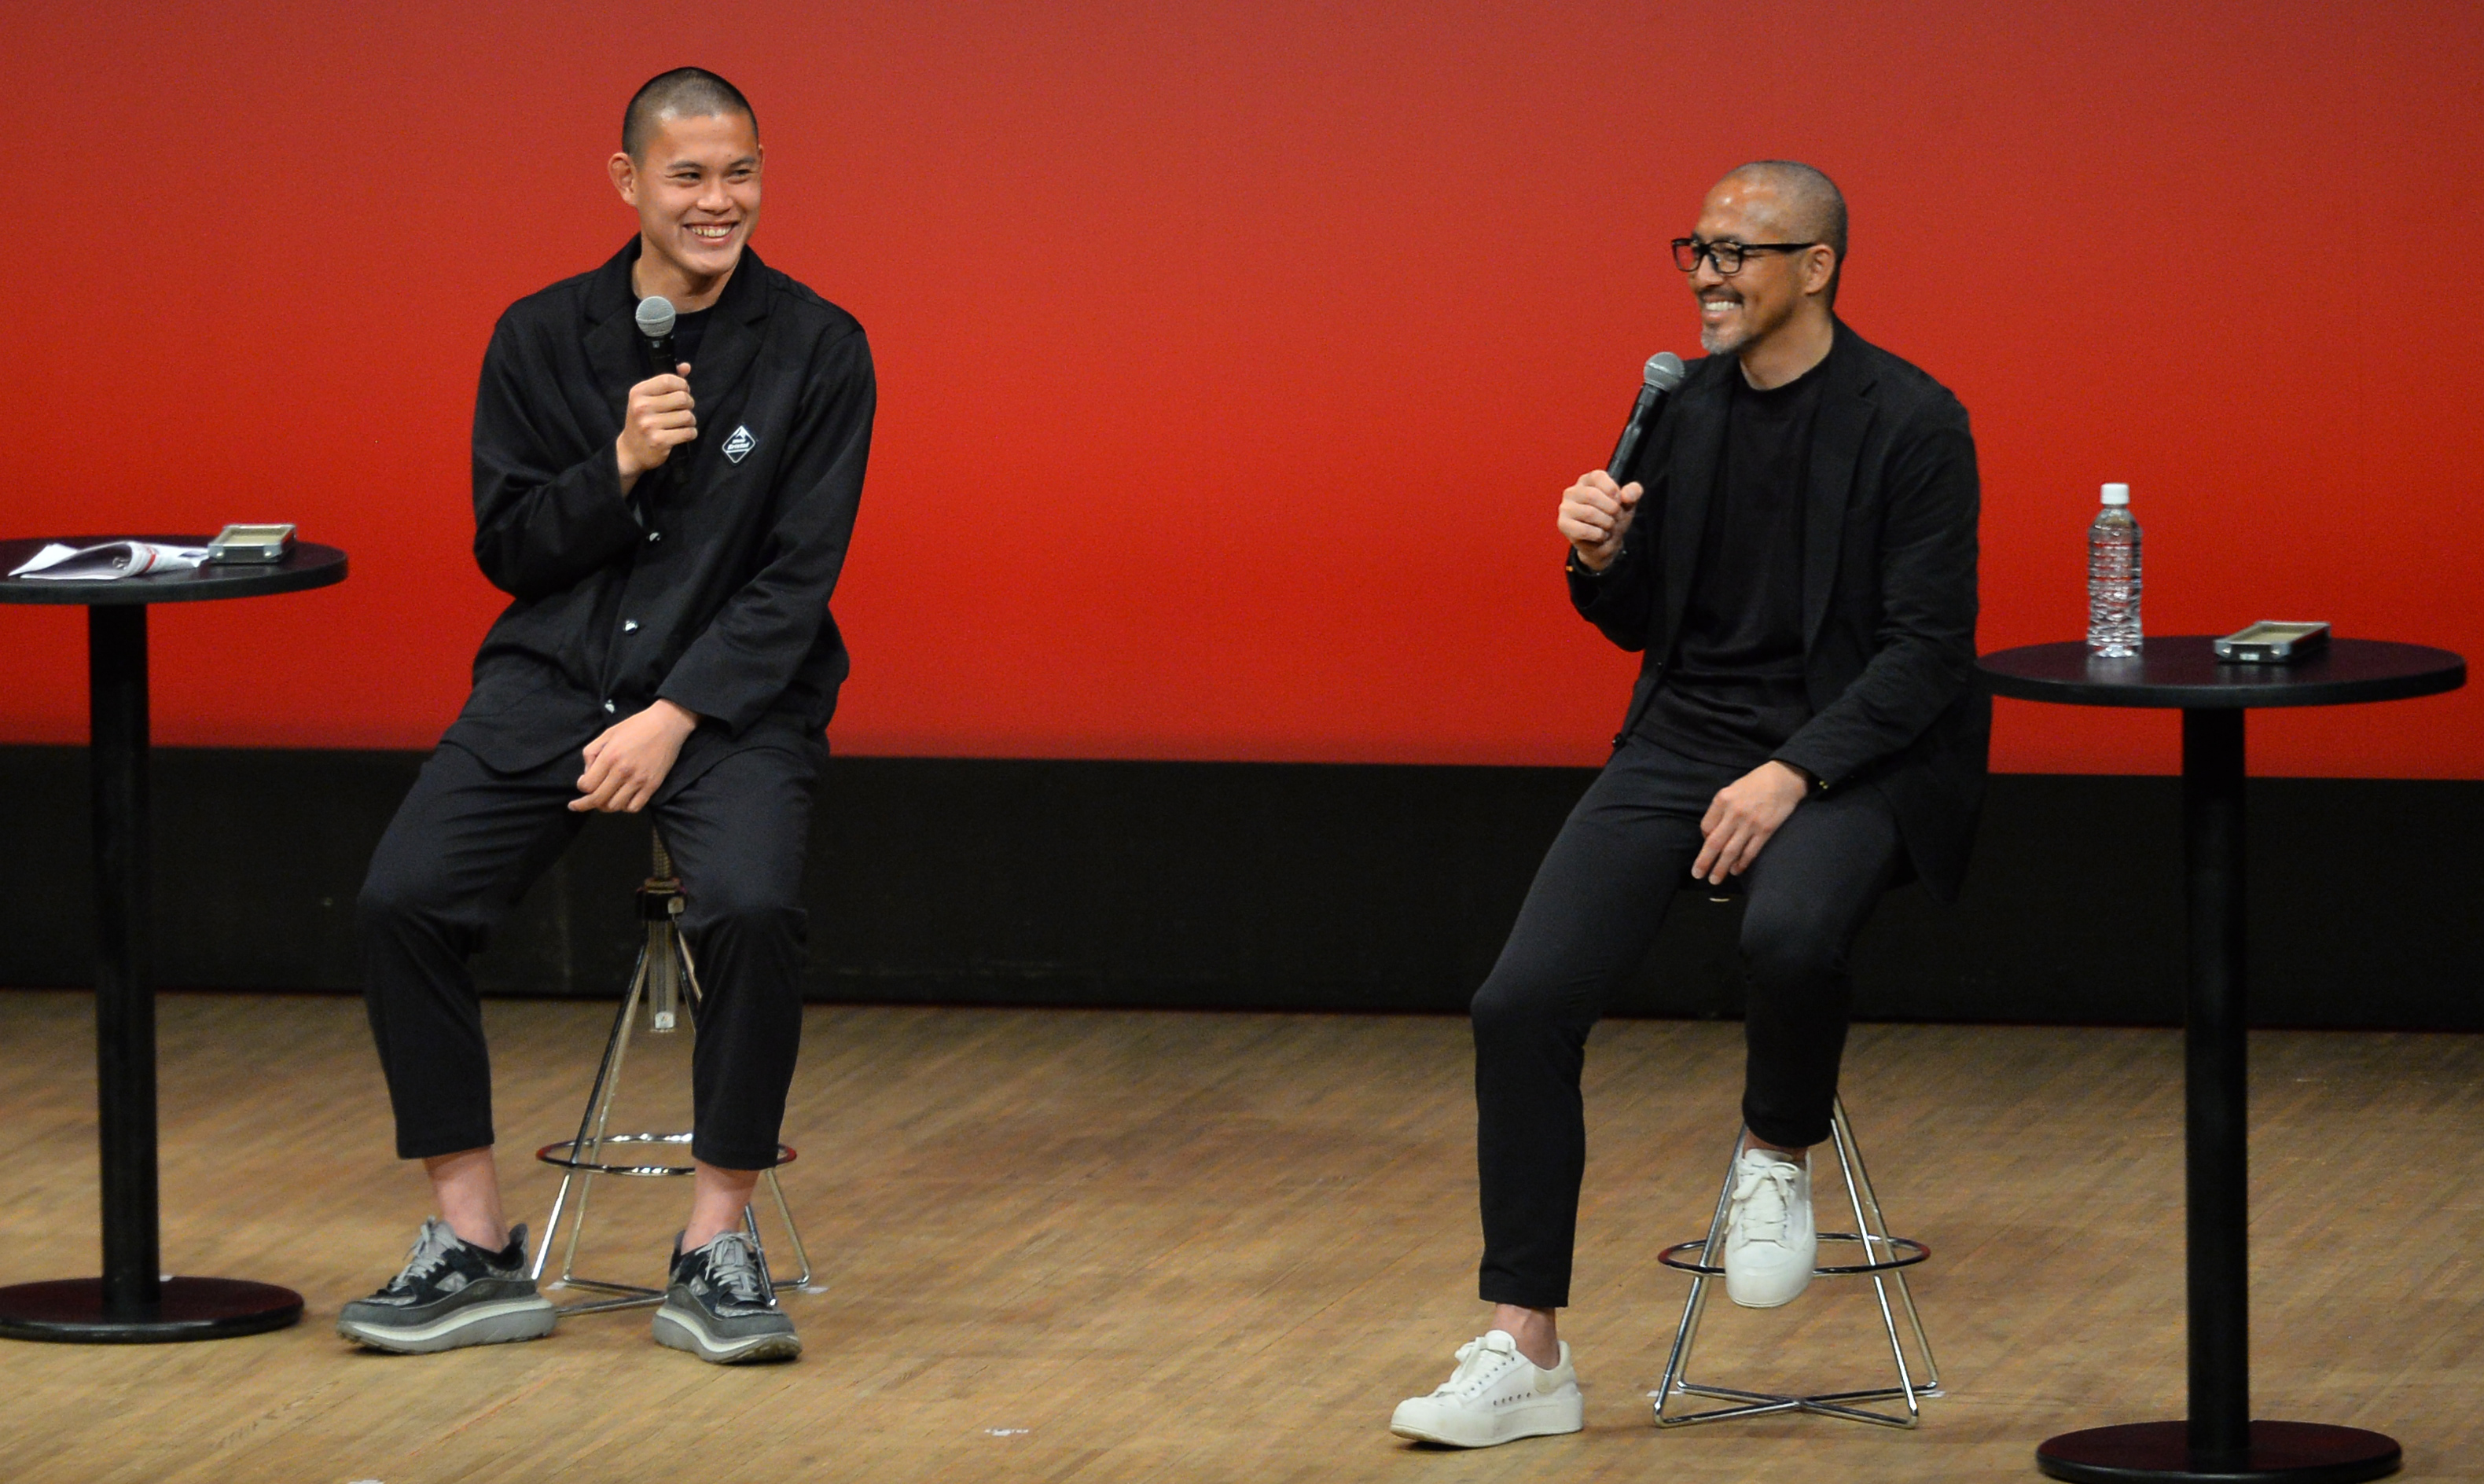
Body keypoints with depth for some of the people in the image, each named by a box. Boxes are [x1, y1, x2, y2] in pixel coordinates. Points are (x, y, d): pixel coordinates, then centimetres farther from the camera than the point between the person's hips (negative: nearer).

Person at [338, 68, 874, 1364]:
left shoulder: (817, 349, -2)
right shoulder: (542, 338, 5)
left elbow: (796, 577, -6)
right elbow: (506, 550, 6)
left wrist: (674, 718, -16)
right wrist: (620, 466, -12)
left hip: (734, 688, -2)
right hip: (555, 675, 3)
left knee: (751, 908, -33)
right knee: (401, 901, -21)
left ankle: (717, 1246, -16)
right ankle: (473, 1246, -10)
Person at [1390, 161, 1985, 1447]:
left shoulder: (1911, 424, -9)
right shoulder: (1684, 405, 8)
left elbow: (1930, 649, -13)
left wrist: (1791, 775, -22)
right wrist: (1599, 557, -7)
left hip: (1846, 754, -5)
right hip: (1685, 743, 5)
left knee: (1790, 933, -39)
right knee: (1523, 1002, -14)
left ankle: (1779, 1157, -4)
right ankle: (1525, 1354, -7)